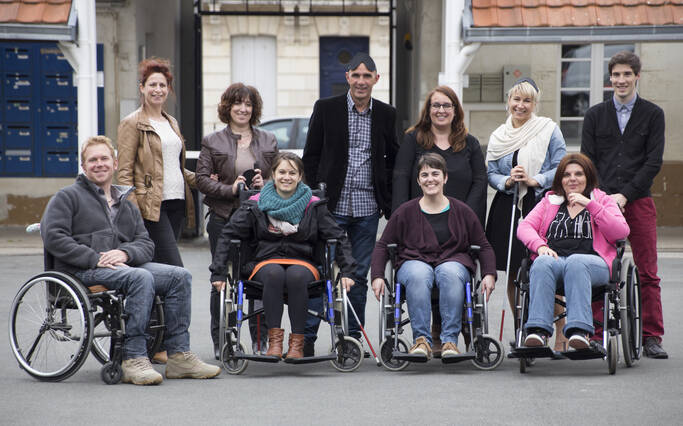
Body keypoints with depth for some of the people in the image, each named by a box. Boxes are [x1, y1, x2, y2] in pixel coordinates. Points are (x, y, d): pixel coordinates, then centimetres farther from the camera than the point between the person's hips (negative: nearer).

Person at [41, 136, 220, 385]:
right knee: (141, 278, -34)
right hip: (82, 272, -6)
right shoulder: (68, 197, 10)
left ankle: (179, 355, -16)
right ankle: (133, 359, -36)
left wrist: (125, 253, -10)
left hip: (122, 264, 6)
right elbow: (53, 237, -5)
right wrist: (95, 259, -16)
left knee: (180, 276, -15)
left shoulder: (126, 205, 28)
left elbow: (146, 244, 15)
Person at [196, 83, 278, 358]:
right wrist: (230, 189, -14)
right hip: (223, 218, -1)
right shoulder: (213, 142, 6)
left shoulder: (268, 141, 14)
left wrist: (266, 185, -6)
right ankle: (221, 342, 10)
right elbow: (202, 179, 0)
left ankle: (261, 340, 7)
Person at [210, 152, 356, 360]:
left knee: (297, 275, -37)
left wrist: (347, 272, -2)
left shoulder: (313, 206, 7)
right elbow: (228, 236, 4)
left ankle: (297, 342, -34)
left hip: (303, 263, 0)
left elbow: (339, 238, 9)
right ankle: (274, 339, -36)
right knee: (274, 273, -37)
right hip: (265, 262, 0)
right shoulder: (256, 205, 6)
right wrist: (218, 273, -5)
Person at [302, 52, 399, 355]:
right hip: (331, 206, -2)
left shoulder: (386, 114, 8)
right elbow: (311, 156, 3)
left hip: (367, 208, 2)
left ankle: (352, 337, 15)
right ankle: (307, 336, 1)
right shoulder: (326, 109, 1)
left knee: (360, 274, 7)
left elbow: (393, 160, 14)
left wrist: (388, 202, 7)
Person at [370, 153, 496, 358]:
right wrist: (378, 276, -2)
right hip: (414, 262, 0)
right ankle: (422, 339, -35)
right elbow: (382, 246, 13)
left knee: (450, 273, -37)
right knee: (418, 275, -37)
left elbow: (484, 246, 16)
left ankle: (450, 340, -35)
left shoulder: (462, 211, 12)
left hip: (453, 261, 0)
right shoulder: (405, 212, 9)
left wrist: (489, 274, 0)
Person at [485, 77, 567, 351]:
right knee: (513, 274, 5)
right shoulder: (498, 136, 13)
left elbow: (560, 169, 0)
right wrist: (507, 181, -8)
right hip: (508, 208, 4)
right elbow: (491, 174, 12)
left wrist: (534, 180, -14)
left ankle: (560, 337, -4)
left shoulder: (549, 131, 3)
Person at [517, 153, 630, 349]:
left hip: (592, 261, -2)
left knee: (575, 262, -38)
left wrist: (590, 205, -6)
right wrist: (540, 246, -9)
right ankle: (539, 329, -46)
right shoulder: (549, 201, 27)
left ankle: (579, 330, -50)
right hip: (553, 258, 2)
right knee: (542, 263, -34)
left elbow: (621, 232, 1)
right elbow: (524, 227, 13)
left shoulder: (603, 201, 20)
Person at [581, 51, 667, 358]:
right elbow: (587, 162, 7)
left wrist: (624, 195, -11)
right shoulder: (595, 115, 12)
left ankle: (651, 338, 5)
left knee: (647, 273, 0)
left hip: (639, 200, -1)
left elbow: (653, 162, -1)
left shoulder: (653, 115, 7)